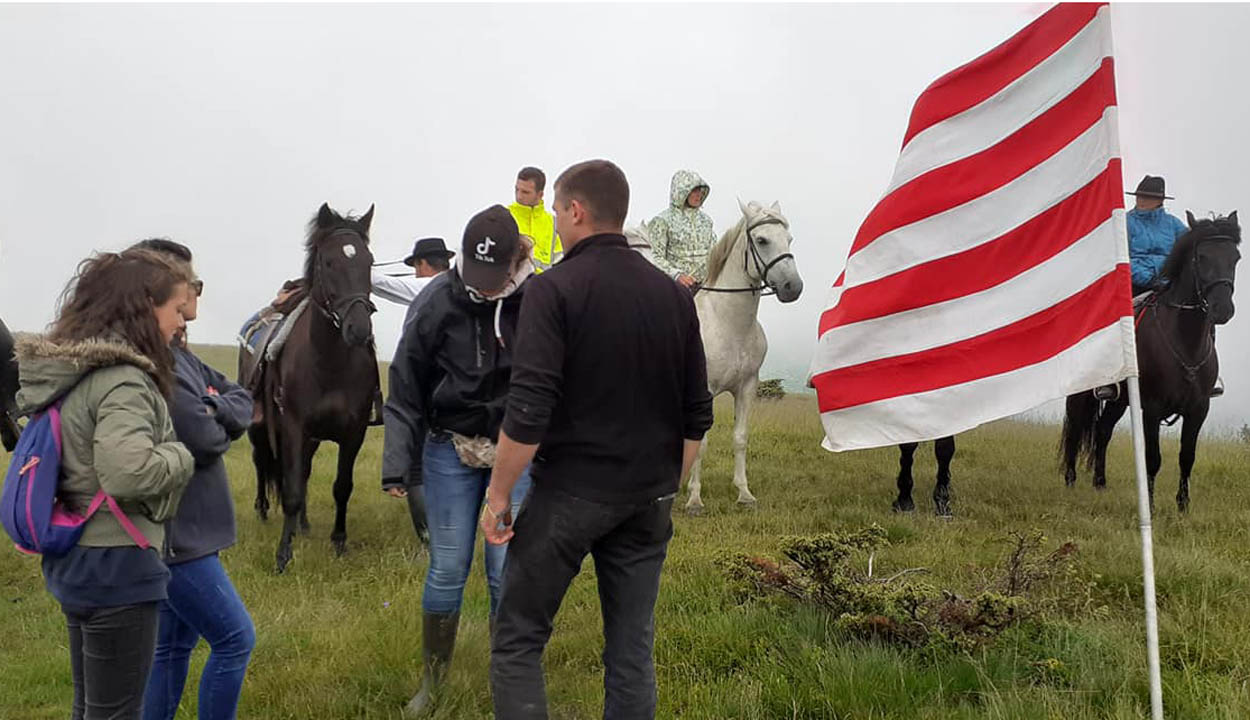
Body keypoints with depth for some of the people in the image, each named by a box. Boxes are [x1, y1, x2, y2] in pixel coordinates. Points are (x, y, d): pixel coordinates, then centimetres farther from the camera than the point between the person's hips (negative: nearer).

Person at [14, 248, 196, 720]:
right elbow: (129, 472, -35)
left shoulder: (67, 371, 7)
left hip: (73, 557, 9)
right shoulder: (122, 380, -22)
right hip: (116, 565, -9)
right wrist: (180, 456, -16)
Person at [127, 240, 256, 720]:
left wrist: (215, 409, -13)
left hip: (180, 529, 10)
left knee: (173, 646, 18)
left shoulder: (177, 353, 9)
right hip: (175, 532, -10)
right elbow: (207, 439, -24)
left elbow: (242, 399, 8)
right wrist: (222, 419, -2)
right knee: (235, 640, -1)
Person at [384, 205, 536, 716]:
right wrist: (400, 464, -5)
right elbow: (406, 387, -3)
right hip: (450, 450, 1)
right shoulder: (440, 300, -11)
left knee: (506, 571, 3)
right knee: (447, 570, 7)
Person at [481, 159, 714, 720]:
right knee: (632, 651, 12)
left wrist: (498, 495, -9)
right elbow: (697, 414, 9)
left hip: (570, 493, -5)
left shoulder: (555, 289, -11)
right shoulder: (674, 295, 6)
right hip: (648, 502, 5)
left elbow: (529, 411, -19)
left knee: (517, 642, 7)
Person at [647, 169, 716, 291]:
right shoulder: (662, 221, -5)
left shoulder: (705, 219, 13)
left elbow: (713, 251, 20)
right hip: (678, 285, -5)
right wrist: (677, 275, -24)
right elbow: (656, 257, -11)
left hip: (705, 284, 5)